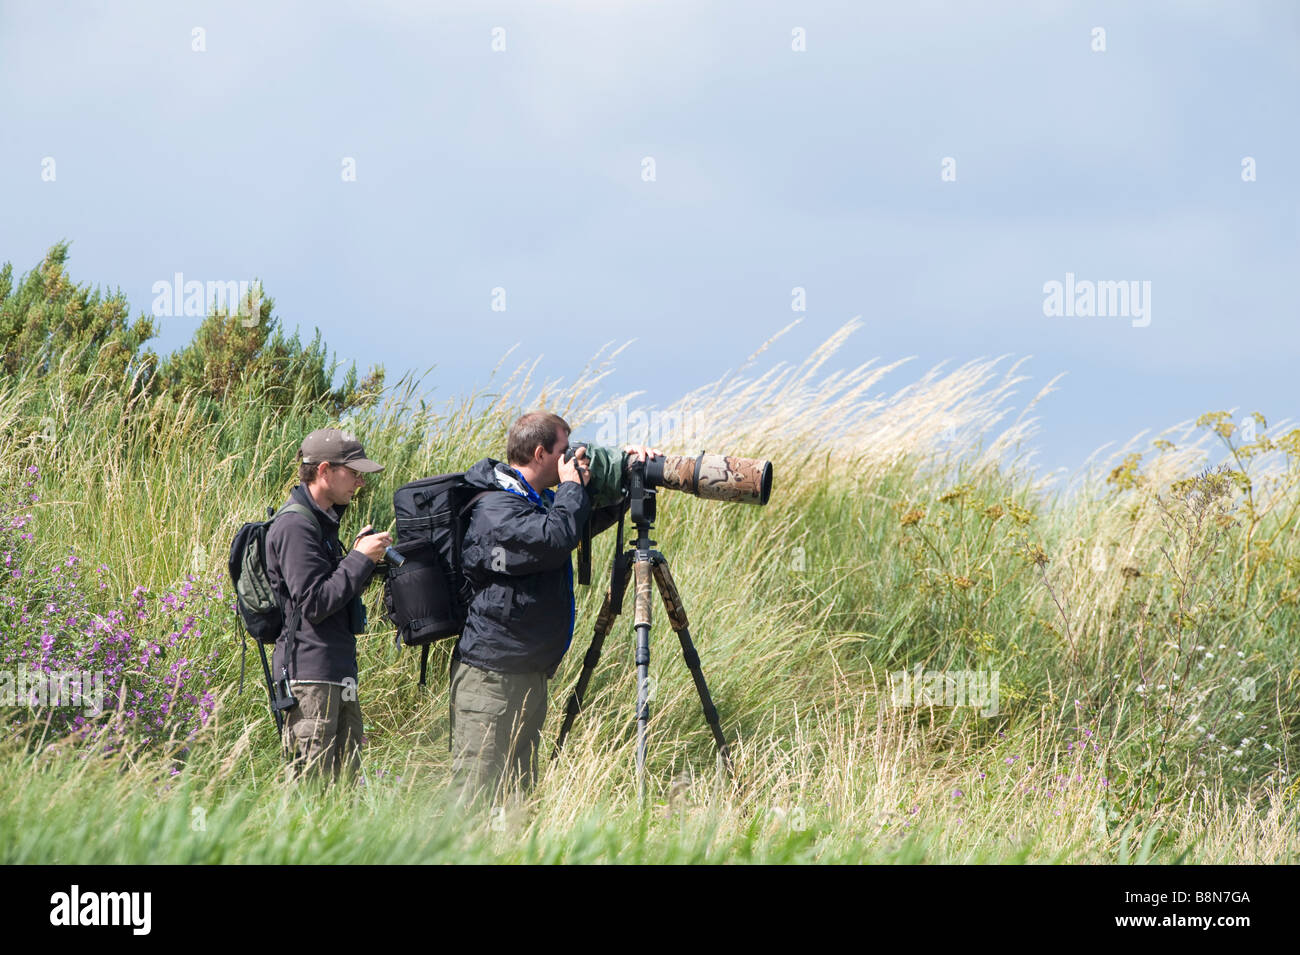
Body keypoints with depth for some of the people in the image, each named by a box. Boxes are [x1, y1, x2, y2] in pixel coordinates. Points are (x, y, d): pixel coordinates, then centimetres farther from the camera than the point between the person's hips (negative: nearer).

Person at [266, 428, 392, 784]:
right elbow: (313, 603, -19)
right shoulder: (295, 526, -13)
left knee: (347, 778, 9)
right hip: (309, 671, -10)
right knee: (312, 783, -10)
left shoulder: (324, 520, 19)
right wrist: (360, 559, -13)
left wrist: (361, 557, 7)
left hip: (339, 671, 10)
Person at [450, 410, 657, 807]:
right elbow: (556, 539, -29)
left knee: (517, 793, 10)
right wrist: (572, 487, -12)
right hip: (491, 674, -10)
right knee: (475, 793, -12)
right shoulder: (496, 510, -16)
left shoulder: (536, 499, 16)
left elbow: (591, 518, 30)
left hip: (529, 671, 10)